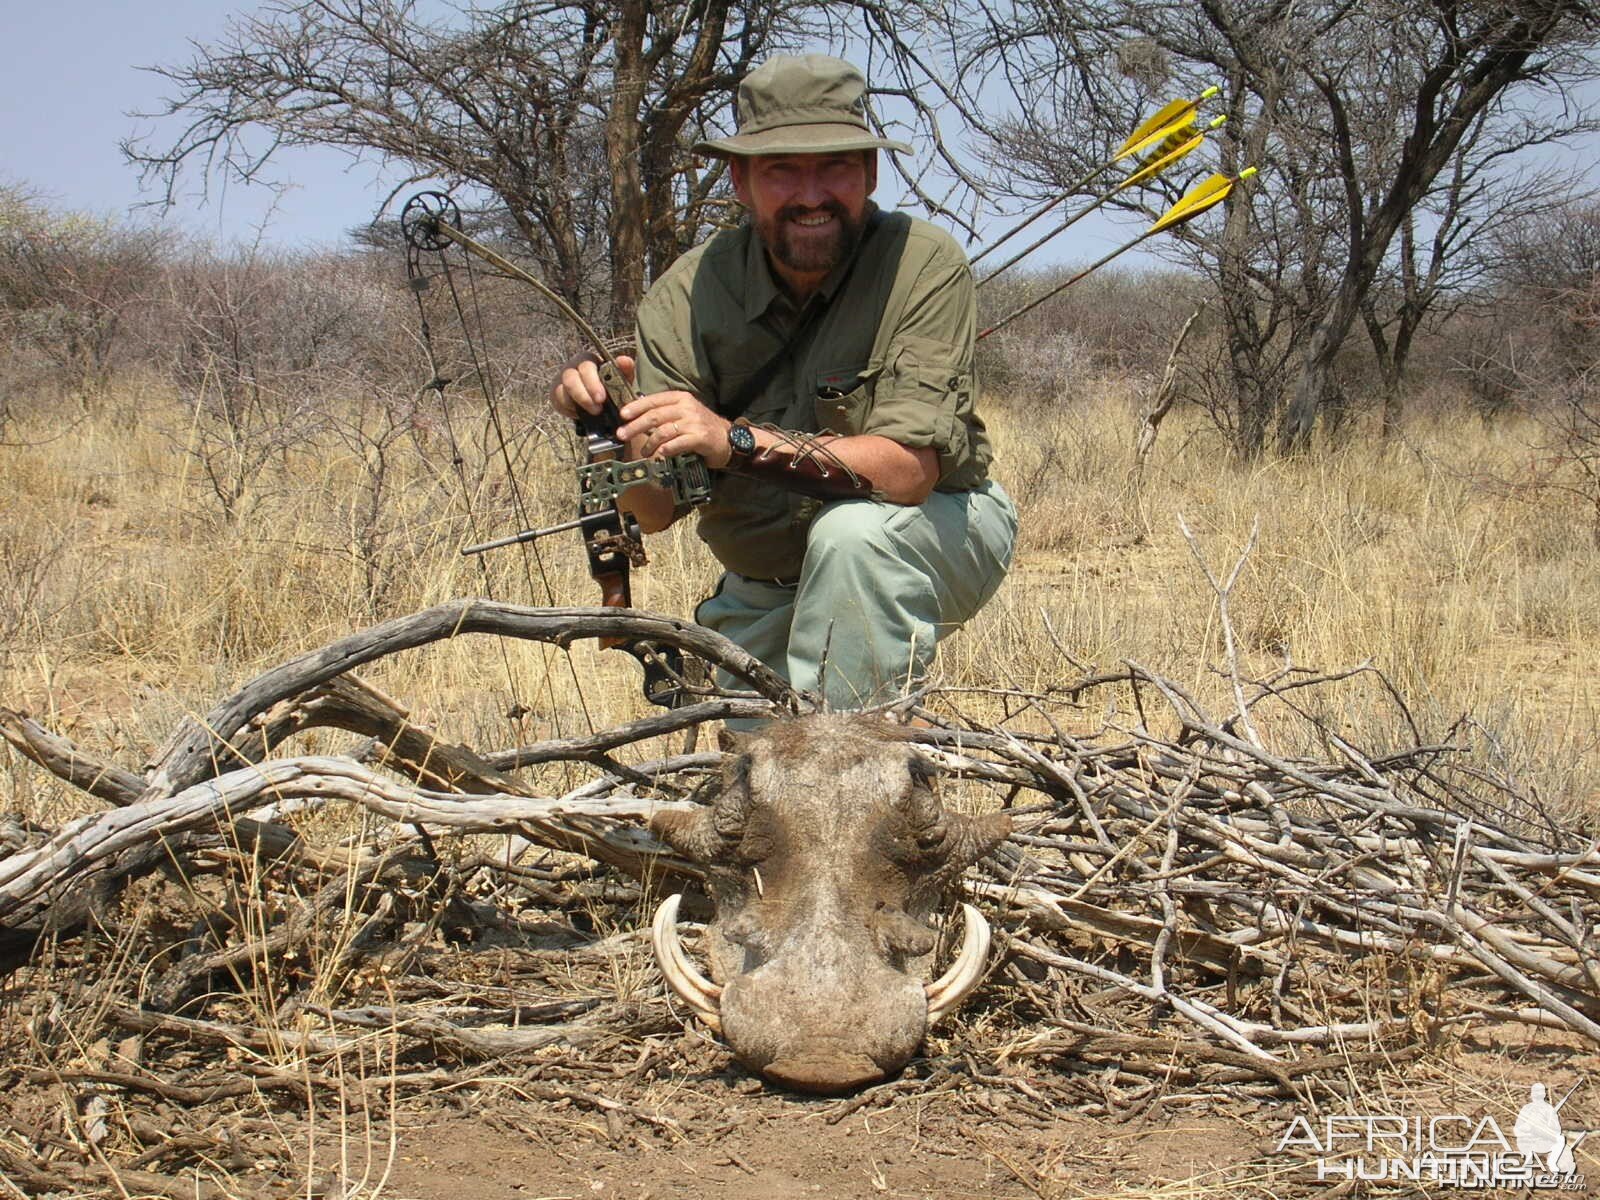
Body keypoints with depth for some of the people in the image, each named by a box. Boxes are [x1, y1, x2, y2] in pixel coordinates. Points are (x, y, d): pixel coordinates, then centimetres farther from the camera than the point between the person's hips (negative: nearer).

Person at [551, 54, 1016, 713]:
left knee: (852, 532, -33)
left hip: (937, 533, -4)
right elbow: (654, 510, -17)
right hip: (763, 592, 4)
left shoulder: (923, 263, -24)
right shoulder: (688, 293, -14)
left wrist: (739, 441, -45)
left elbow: (908, 469, -33)